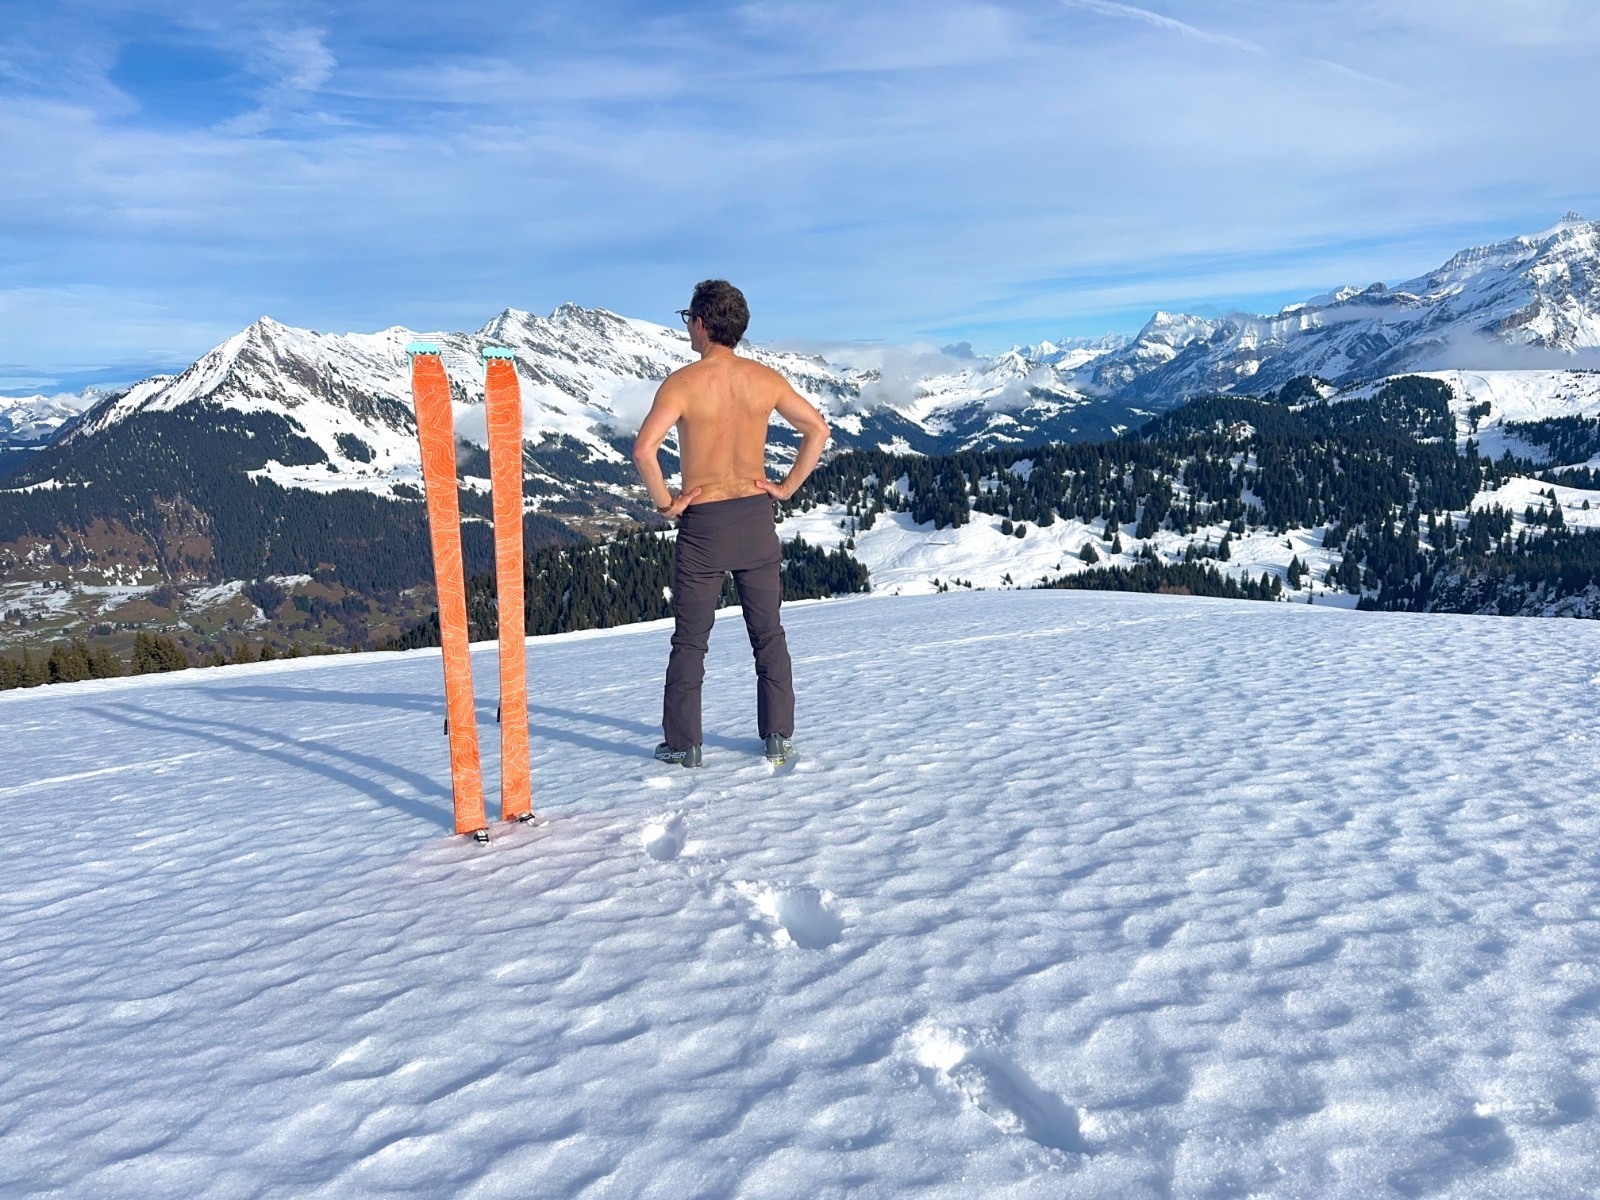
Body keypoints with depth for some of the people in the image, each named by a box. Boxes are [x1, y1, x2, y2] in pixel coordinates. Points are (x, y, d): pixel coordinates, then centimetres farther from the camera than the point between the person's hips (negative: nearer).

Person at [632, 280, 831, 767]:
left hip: (701, 524, -3)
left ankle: (683, 743, 12)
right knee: (769, 634, 12)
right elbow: (818, 429, 5)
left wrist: (664, 502, -11)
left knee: (690, 640, 8)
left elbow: (644, 448, -23)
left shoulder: (683, 382, -12)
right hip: (756, 517, 3)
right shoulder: (766, 379, 0)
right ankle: (778, 737, 15)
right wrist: (787, 487, 7)